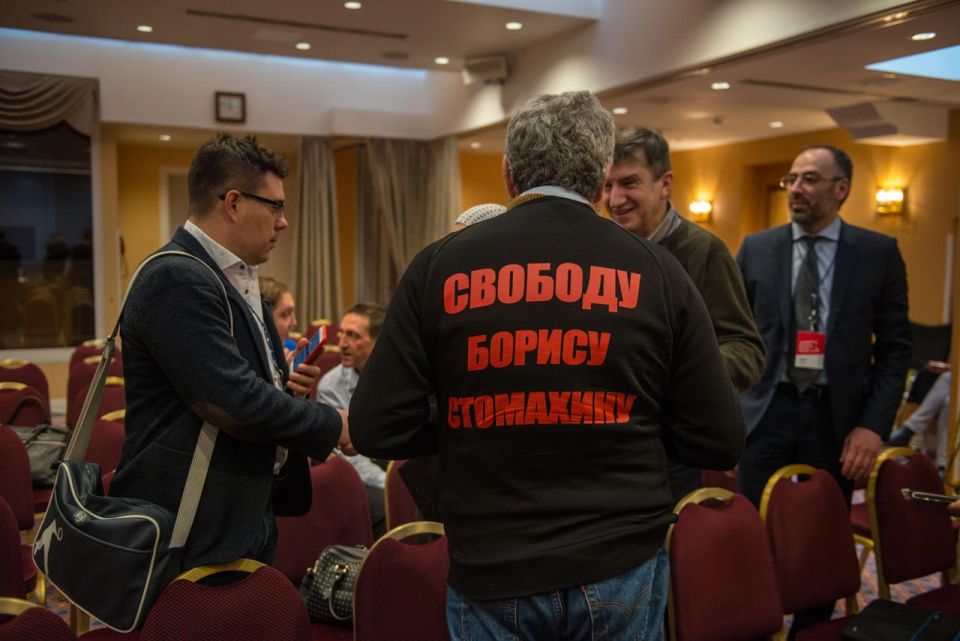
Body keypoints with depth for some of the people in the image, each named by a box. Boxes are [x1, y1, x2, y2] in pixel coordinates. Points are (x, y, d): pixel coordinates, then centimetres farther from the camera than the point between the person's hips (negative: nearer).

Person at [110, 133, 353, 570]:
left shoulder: (236, 279, 11)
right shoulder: (176, 279, -20)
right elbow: (233, 405, -26)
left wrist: (284, 387, -1)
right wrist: (333, 427, -14)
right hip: (191, 537, -9)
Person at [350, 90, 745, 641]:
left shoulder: (438, 267, -7)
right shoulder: (658, 272, -5)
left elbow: (377, 429, -6)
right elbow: (720, 444, -3)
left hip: (489, 572, 0)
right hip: (620, 566, 1)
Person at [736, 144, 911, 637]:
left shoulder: (879, 253, 1)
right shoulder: (756, 248, 4)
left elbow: (895, 347, 1)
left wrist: (874, 425, -9)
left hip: (837, 418, 0)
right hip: (767, 413, 1)